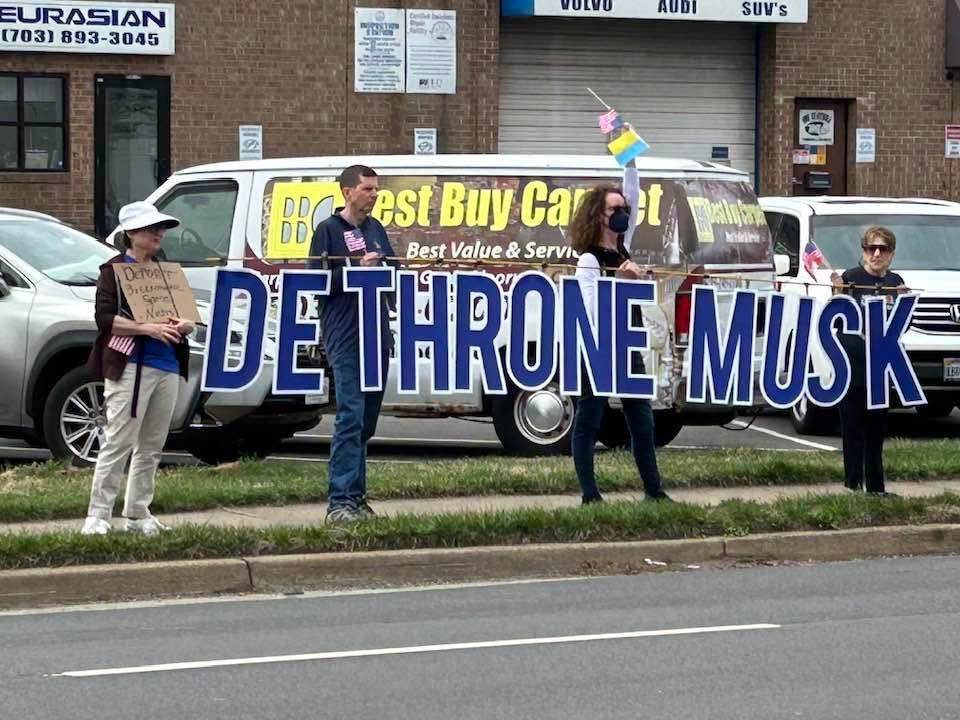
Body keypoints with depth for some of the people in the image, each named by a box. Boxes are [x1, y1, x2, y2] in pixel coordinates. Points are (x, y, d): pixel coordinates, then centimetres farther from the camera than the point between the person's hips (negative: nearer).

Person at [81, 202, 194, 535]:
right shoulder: (114, 270, 0)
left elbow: (188, 314, 19)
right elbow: (105, 318, -10)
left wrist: (184, 324, -5)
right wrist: (148, 328, -20)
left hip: (168, 367, 7)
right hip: (130, 366, -7)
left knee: (151, 446, 9)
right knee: (119, 442, -10)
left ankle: (137, 514, 15)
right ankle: (98, 515, -8)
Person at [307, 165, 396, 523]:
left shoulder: (376, 229, 17)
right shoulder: (328, 230, -3)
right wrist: (358, 269, -17)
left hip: (378, 335, 7)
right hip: (345, 338, -7)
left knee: (367, 420, 10)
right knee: (351, 416, -14)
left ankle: (356, 496, 17)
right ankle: (340, 500, -16)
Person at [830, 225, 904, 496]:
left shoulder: (895, 283, 9)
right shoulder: (851, 278, -6)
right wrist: (837, 292, -25)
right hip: (851, 363, -5)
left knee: (877, 429, 9)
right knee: (853, 428, -5)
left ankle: (876, 486, 14)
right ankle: (853, 484, -2)